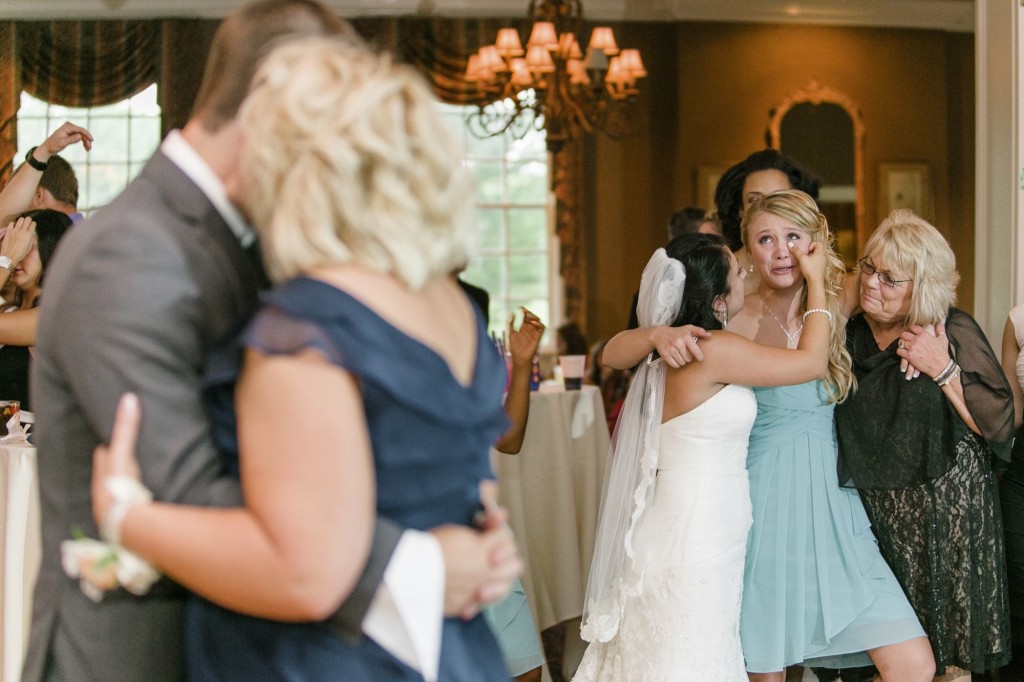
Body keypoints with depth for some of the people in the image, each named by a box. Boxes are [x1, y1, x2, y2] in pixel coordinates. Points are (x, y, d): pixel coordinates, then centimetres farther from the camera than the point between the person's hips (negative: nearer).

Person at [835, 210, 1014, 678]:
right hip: (874, 515, 4)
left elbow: (1000, 426, -11)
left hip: (945, 514, -3)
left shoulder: (955, 332, -6)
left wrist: (944, 371, -17)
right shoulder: (849, 337, 6)